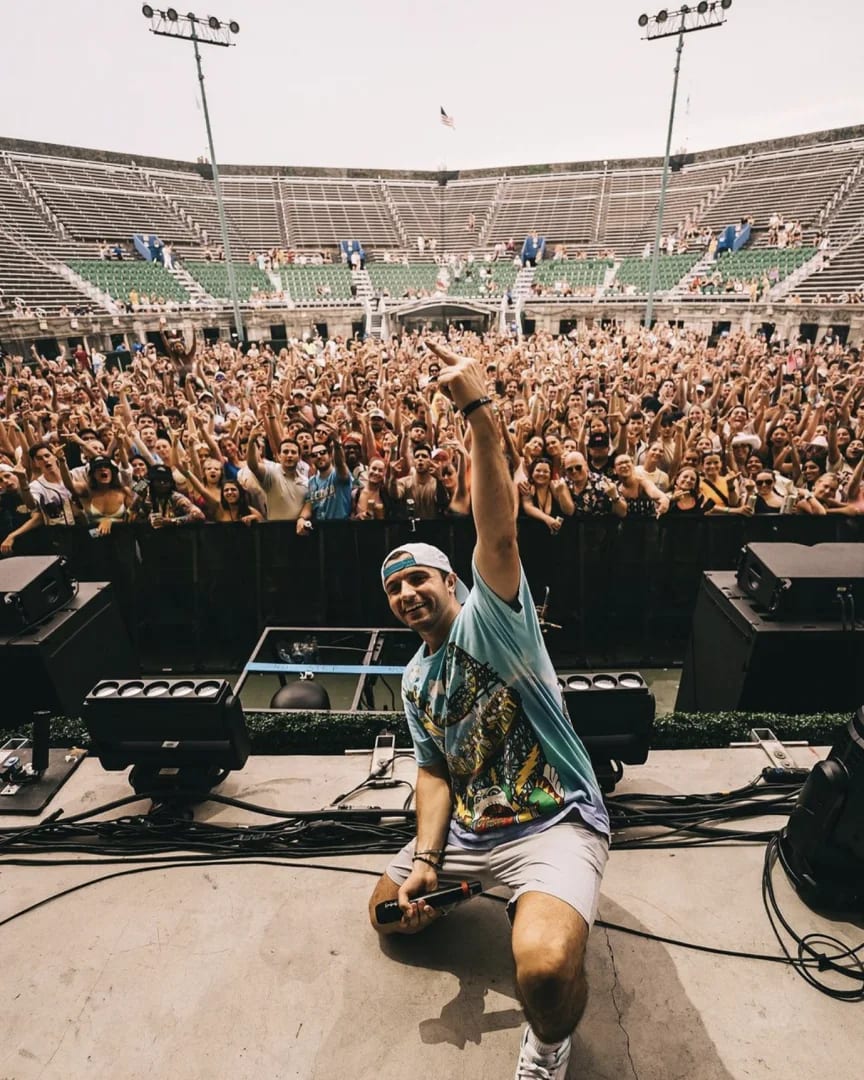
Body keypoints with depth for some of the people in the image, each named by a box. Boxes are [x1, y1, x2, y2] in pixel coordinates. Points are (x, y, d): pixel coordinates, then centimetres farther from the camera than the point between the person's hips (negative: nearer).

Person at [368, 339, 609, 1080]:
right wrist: (425, 859, -4)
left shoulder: (488, 619, -14)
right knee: (390, 913, 19)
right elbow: (434, 769, 11)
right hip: (469, 830, 8)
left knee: (546, 968, -33)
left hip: (556, 823, -8)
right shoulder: (414, 680, 8)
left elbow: (499, 533, -32)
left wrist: (480, 414, -41)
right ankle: (511, 895, 39)